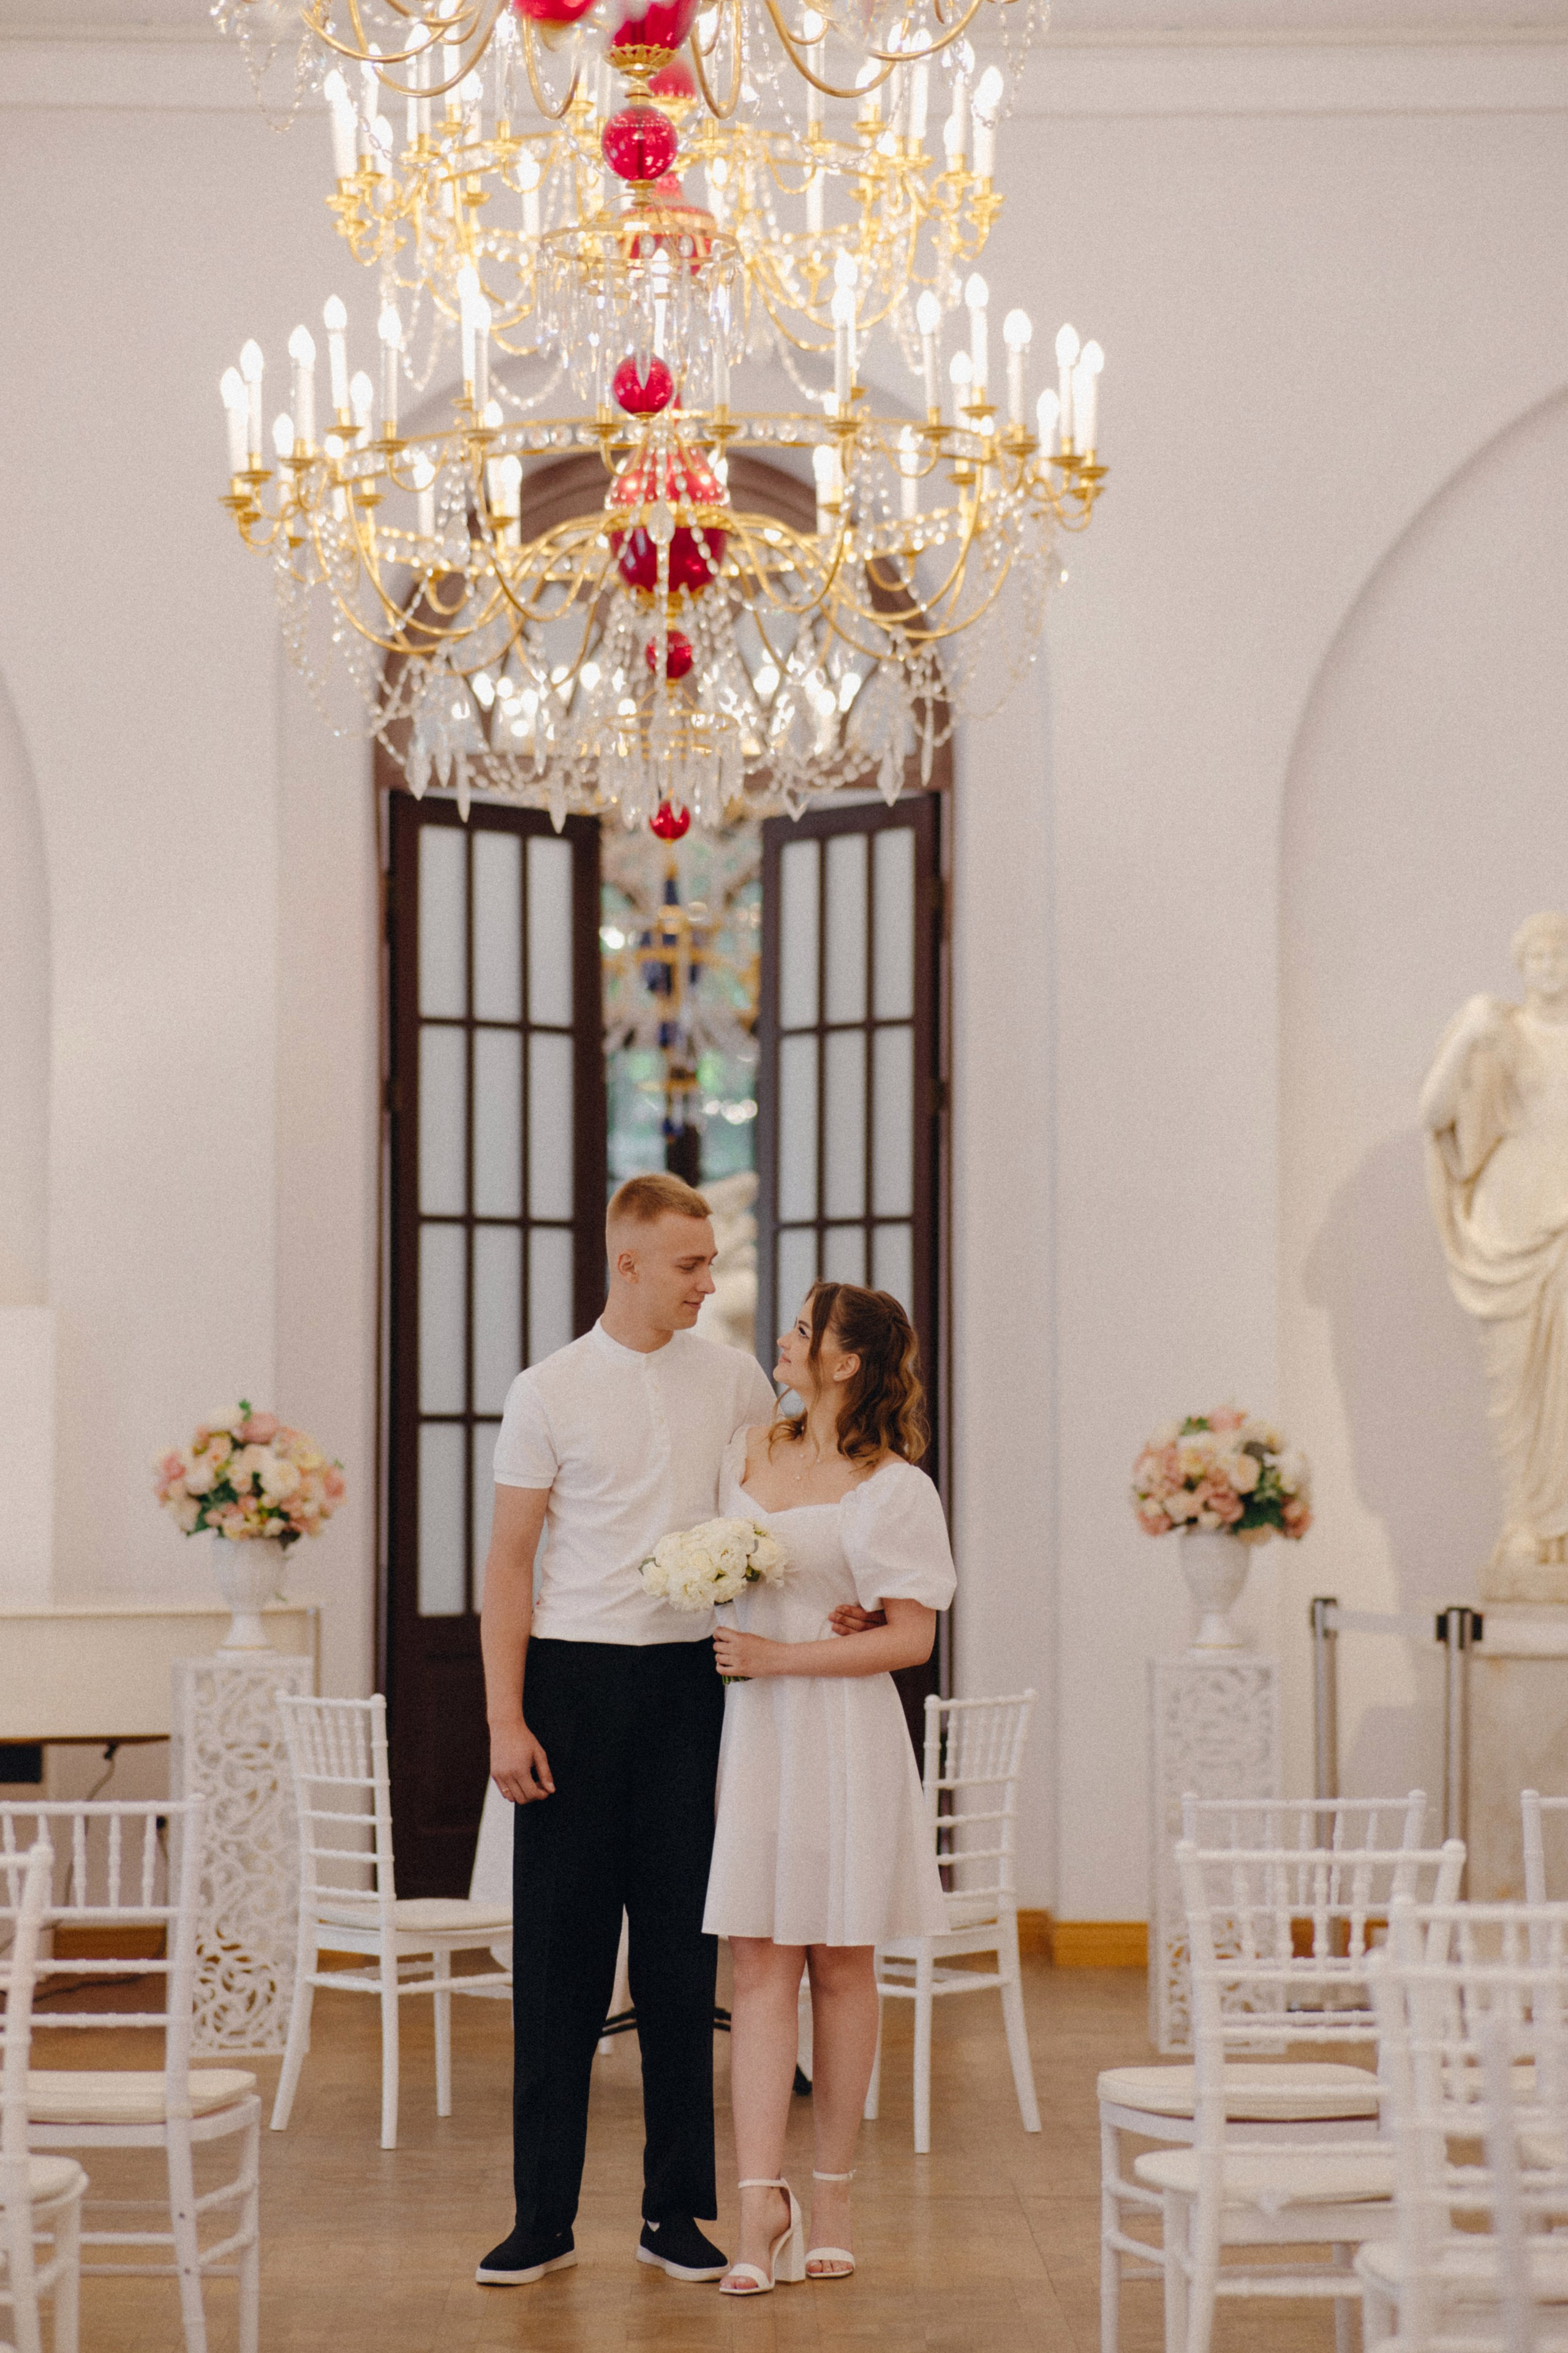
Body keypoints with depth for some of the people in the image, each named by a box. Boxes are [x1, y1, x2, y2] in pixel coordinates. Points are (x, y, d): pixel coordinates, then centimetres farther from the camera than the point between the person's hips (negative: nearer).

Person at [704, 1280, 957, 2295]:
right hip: (753, 1731, 4)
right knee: (761, 1965, -2)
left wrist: (779, 1656, -13)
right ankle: (761, 2206, -6)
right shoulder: (747, 1451, 11)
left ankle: (833, 2195, 15)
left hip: (843, 1735, -4)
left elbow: (911, 1639, -9)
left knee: (841, 1966, 5)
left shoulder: (891, 1489, -6)